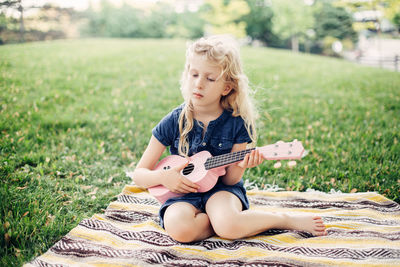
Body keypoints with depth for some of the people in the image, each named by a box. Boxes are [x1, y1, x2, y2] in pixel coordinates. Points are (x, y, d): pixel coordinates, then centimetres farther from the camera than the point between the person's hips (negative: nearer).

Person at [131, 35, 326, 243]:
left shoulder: (237, 123, -8)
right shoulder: (173, 122, -7)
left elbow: (229, 180, -5)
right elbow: (139, 174, -1)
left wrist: (240, 166, -26)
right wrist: (162, 176, -22)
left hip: (220, 189, -1)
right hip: (183, 193, 1)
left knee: (228, 226, -35)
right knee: (179, 228, -34)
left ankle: (286, 219, -7)